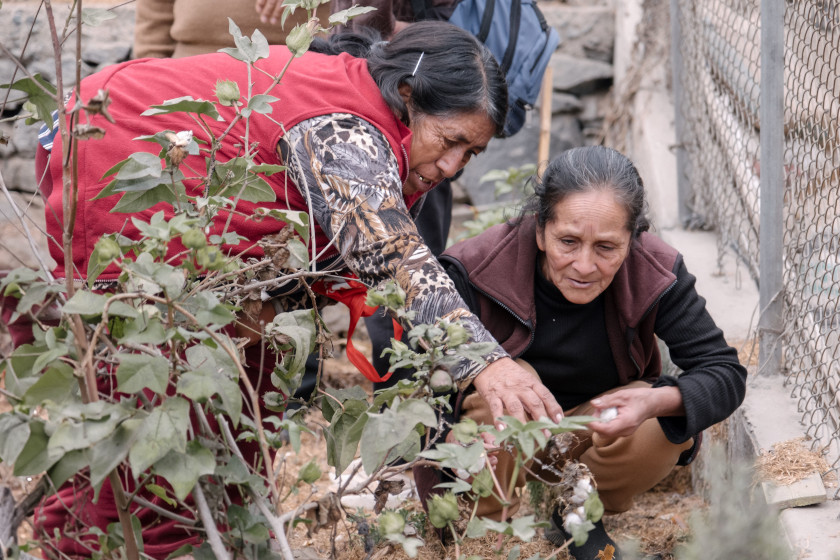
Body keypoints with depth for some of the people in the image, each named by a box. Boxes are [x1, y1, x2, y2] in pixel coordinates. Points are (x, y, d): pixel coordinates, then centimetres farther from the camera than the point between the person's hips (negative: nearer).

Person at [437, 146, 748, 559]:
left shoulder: (656, 274, -20)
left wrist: (656, 402, -43)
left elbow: (726, 373, -20)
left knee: (671, 424, -29)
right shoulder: (477, 271, -24)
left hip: (599, 434, 2)